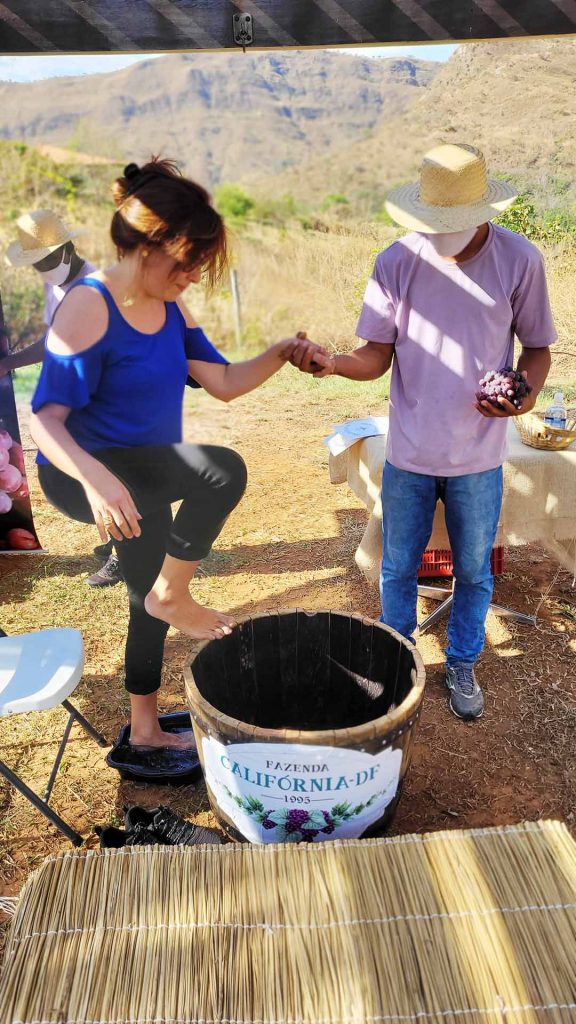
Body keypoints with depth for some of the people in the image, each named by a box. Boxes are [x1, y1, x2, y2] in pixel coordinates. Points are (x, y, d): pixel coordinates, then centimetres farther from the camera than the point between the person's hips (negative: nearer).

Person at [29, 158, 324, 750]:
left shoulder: (171, 309, 3)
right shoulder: (88, 307, -20)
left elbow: (224, 383, 4)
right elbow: (46, 419, -26)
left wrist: (280, 355, -12)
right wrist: (95, 478, -44)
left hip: (142, 478, 8)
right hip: (81, 477, -8)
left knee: (150, 599, 19)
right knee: (223, 471, -31)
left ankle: (144, 728, 40)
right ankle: (173, 597, -8)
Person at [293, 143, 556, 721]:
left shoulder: (519, 261, -9)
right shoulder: (397, 263, -8)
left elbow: (537, 347, 1)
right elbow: (378, 356, -8)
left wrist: (527, 393, -20)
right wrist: (334, 364, -30)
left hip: (478, 458, 0)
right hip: (408, 453, 1)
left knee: (473, 572, 15)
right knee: (399, 568, 15)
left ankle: (461, 666, 40)